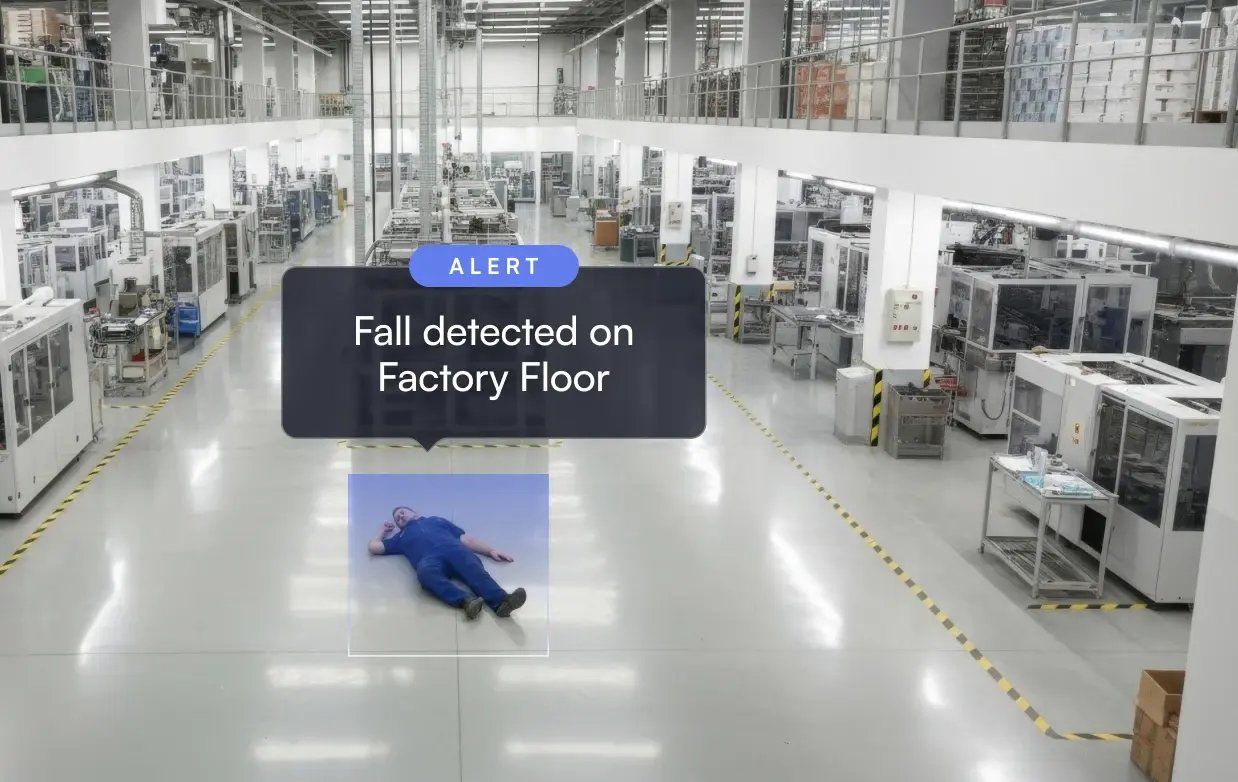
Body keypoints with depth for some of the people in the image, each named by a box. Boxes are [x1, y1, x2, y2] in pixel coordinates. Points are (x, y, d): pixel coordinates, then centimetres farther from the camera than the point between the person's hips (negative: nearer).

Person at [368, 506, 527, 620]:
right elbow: (374, 547, 30)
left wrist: (490, 551, 15)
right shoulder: (402, 536, 39)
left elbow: (465, 538, 28)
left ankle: (501, 602, -62)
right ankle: (465, 601, -62)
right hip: (429, 558, 0)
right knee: (426, 573, -40)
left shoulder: (436, 520, 38)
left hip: (454, 550, 1)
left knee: (474, 569, -35)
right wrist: (384, 528, 49)